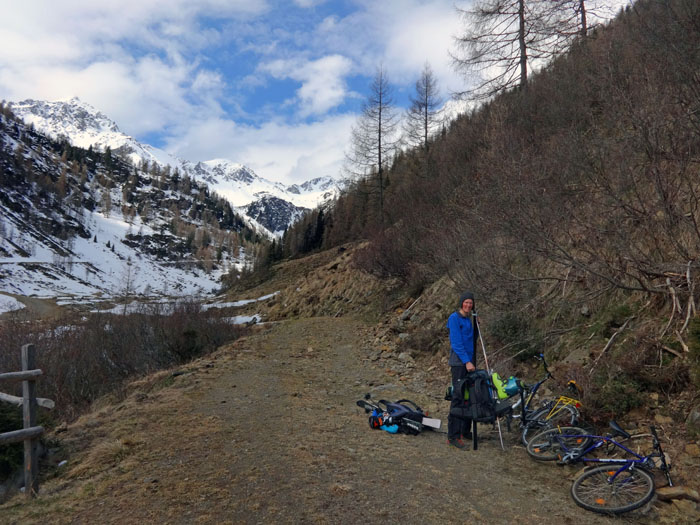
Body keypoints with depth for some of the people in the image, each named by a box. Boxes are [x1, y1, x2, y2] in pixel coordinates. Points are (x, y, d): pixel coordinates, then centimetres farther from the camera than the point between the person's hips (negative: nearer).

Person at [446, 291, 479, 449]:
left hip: (469, 362, 8)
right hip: (459, 363, -8)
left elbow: (474, 338, 17)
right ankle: (453, 436, -4)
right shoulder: (454, 318, -10)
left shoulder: (469, 318, 14)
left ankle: (465, 431, 24)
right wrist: (466, 361, -21)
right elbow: (456, 342, -16)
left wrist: (475, 322, 3)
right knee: (458, 397, -8)